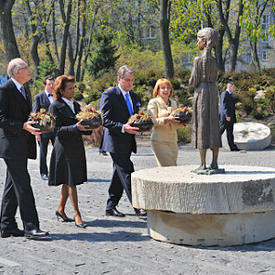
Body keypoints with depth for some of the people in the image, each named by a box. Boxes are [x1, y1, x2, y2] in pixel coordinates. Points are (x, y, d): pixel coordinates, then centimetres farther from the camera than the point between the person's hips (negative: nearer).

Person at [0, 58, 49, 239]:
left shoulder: (25, 90, 17)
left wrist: (36, 125, 6)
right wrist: (23, 126, -24)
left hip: (22, 146, 9)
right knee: (23, 184, -11)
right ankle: (30, 226, -9)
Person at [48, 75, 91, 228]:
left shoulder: (76, 105, 15)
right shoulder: (55, 106, -7)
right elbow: (58, 129, -14)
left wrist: (89, 127, -3)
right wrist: (75, 127, -26)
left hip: (77, 146, 7)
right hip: (64, 147, -7)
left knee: (69, 181, 11)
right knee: (71, 181, -6)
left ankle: (61, 210, 24)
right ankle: (77, 215, -2)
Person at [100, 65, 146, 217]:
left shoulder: (133, 96, 15)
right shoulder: (108, 95, -9)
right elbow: (106, 120, -14)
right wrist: (123, 128, -26)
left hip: (127, 142, 8)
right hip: (115, 142, -8)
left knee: (119, 174, 12)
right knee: (127, 174, -9)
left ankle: (111, 207, 20)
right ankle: (138, 207, -7)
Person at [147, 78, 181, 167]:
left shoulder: (173, 103, 19)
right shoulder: (153, 102, 1)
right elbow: (152, 121, -11)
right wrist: (166, 119, -22)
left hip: (173, 140, 6)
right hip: (159, 141, -6)